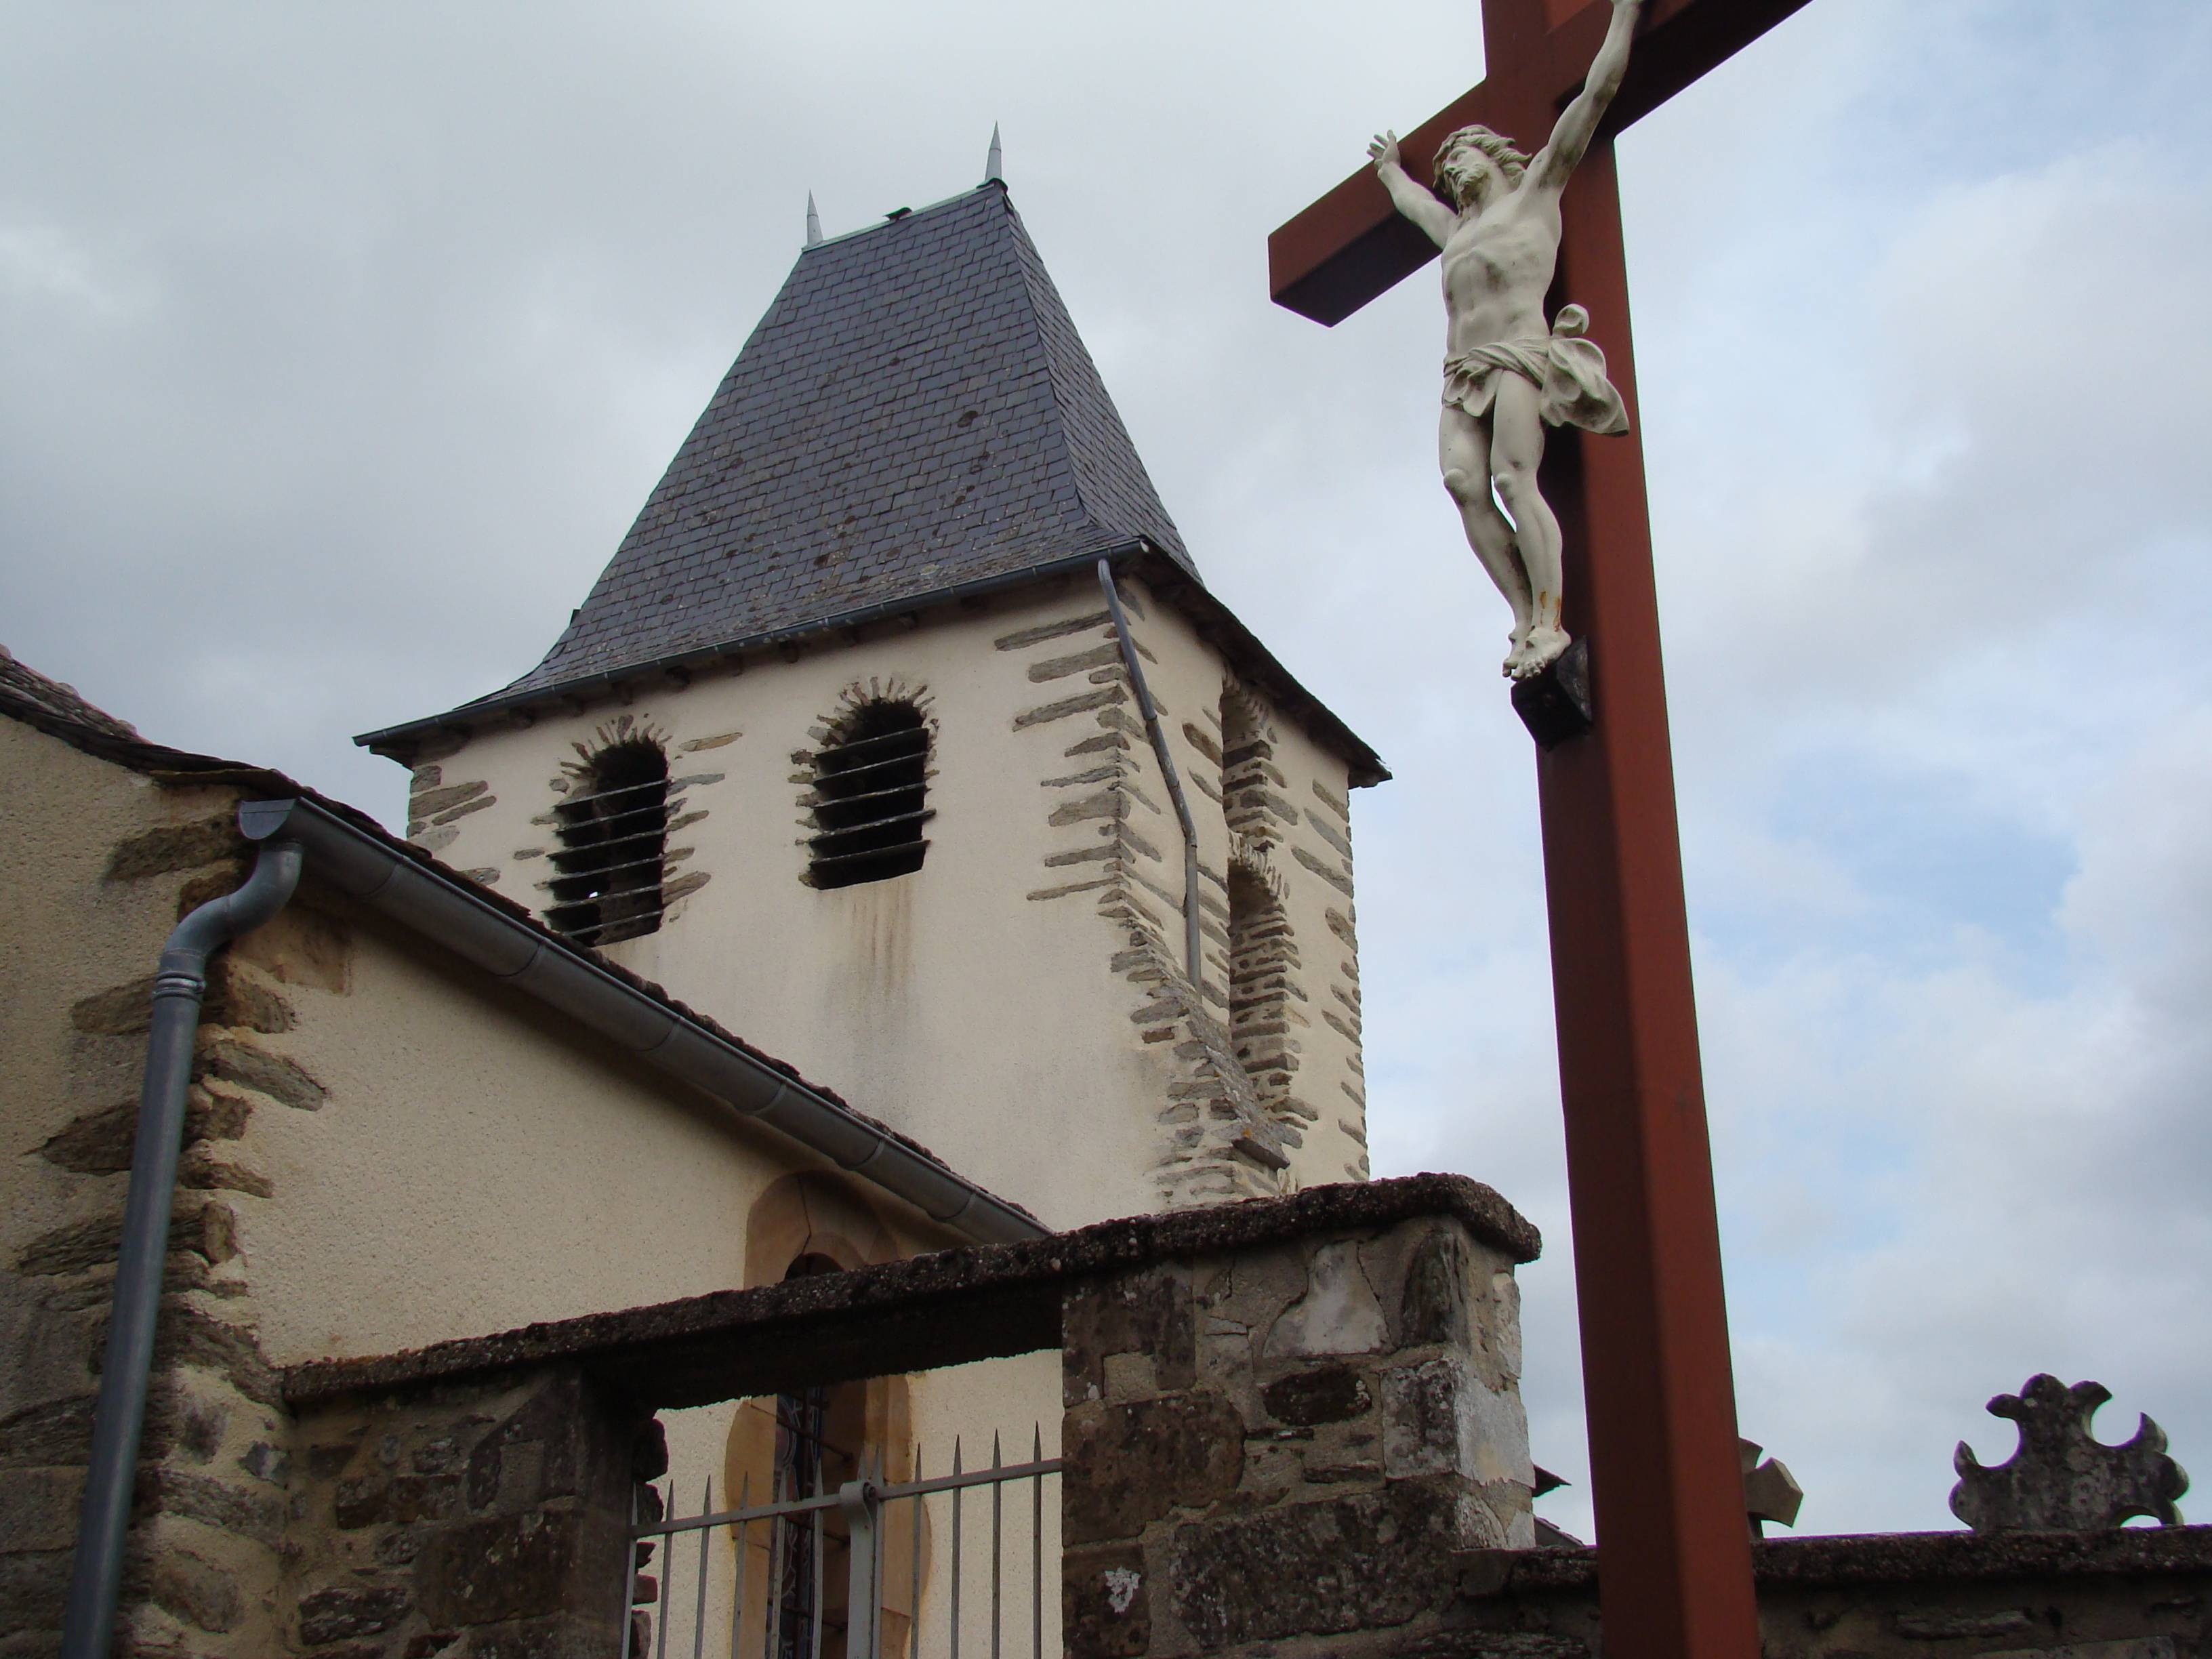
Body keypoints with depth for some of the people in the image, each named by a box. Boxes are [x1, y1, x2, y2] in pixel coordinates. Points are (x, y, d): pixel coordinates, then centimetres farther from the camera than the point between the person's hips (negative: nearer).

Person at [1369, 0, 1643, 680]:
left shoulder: (1535, 191, 16)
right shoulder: (1454, 228, 33)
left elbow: (1596, 94, 14)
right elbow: (1409, 200, 57)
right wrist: (1391, 168, 73)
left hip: (1521, 356, -6)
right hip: (1462, 374, 6)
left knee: (1513, 479, -23)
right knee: (1463, 482, -18)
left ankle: (1549, 620, -29)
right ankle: (1525, 619, -24)